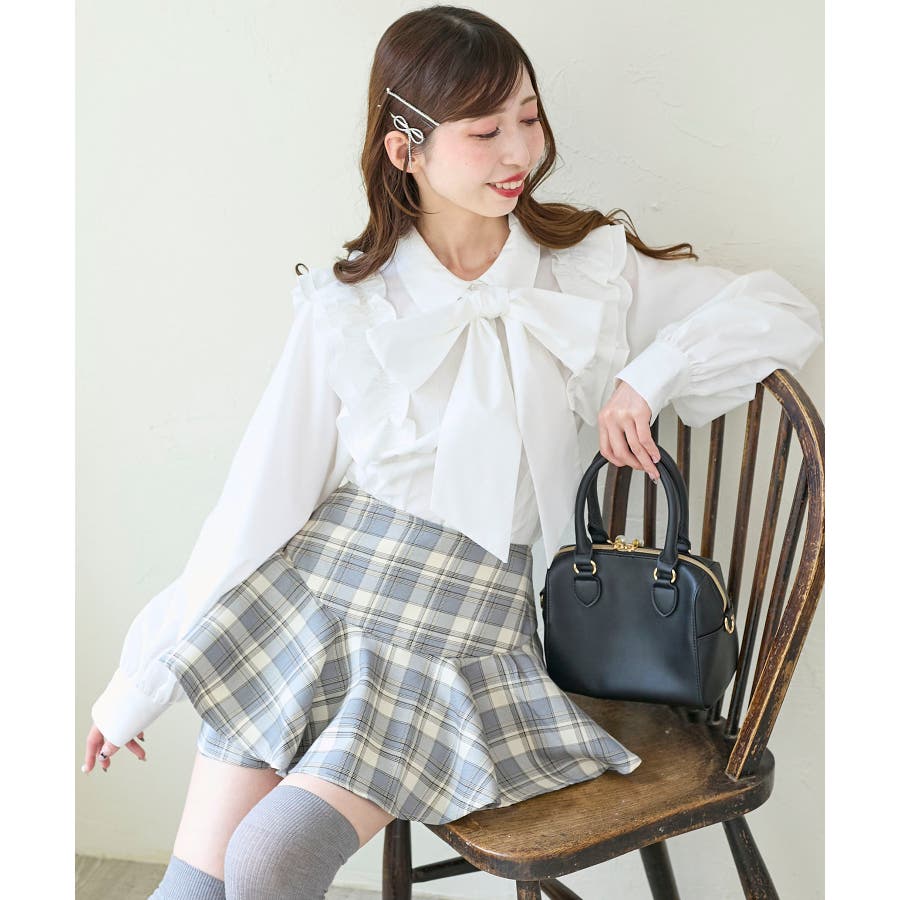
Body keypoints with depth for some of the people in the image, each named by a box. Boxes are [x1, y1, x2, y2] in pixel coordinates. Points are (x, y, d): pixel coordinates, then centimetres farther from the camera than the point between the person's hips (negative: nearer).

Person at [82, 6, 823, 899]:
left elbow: (787, 314, 3)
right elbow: (261, 493, 1)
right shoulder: (347, 306, 0)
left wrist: (649, 372, -14)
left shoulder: (593, 268, 2)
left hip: (461, 626, -1)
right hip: (309, 592, 1)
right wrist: (139, 676, 3)